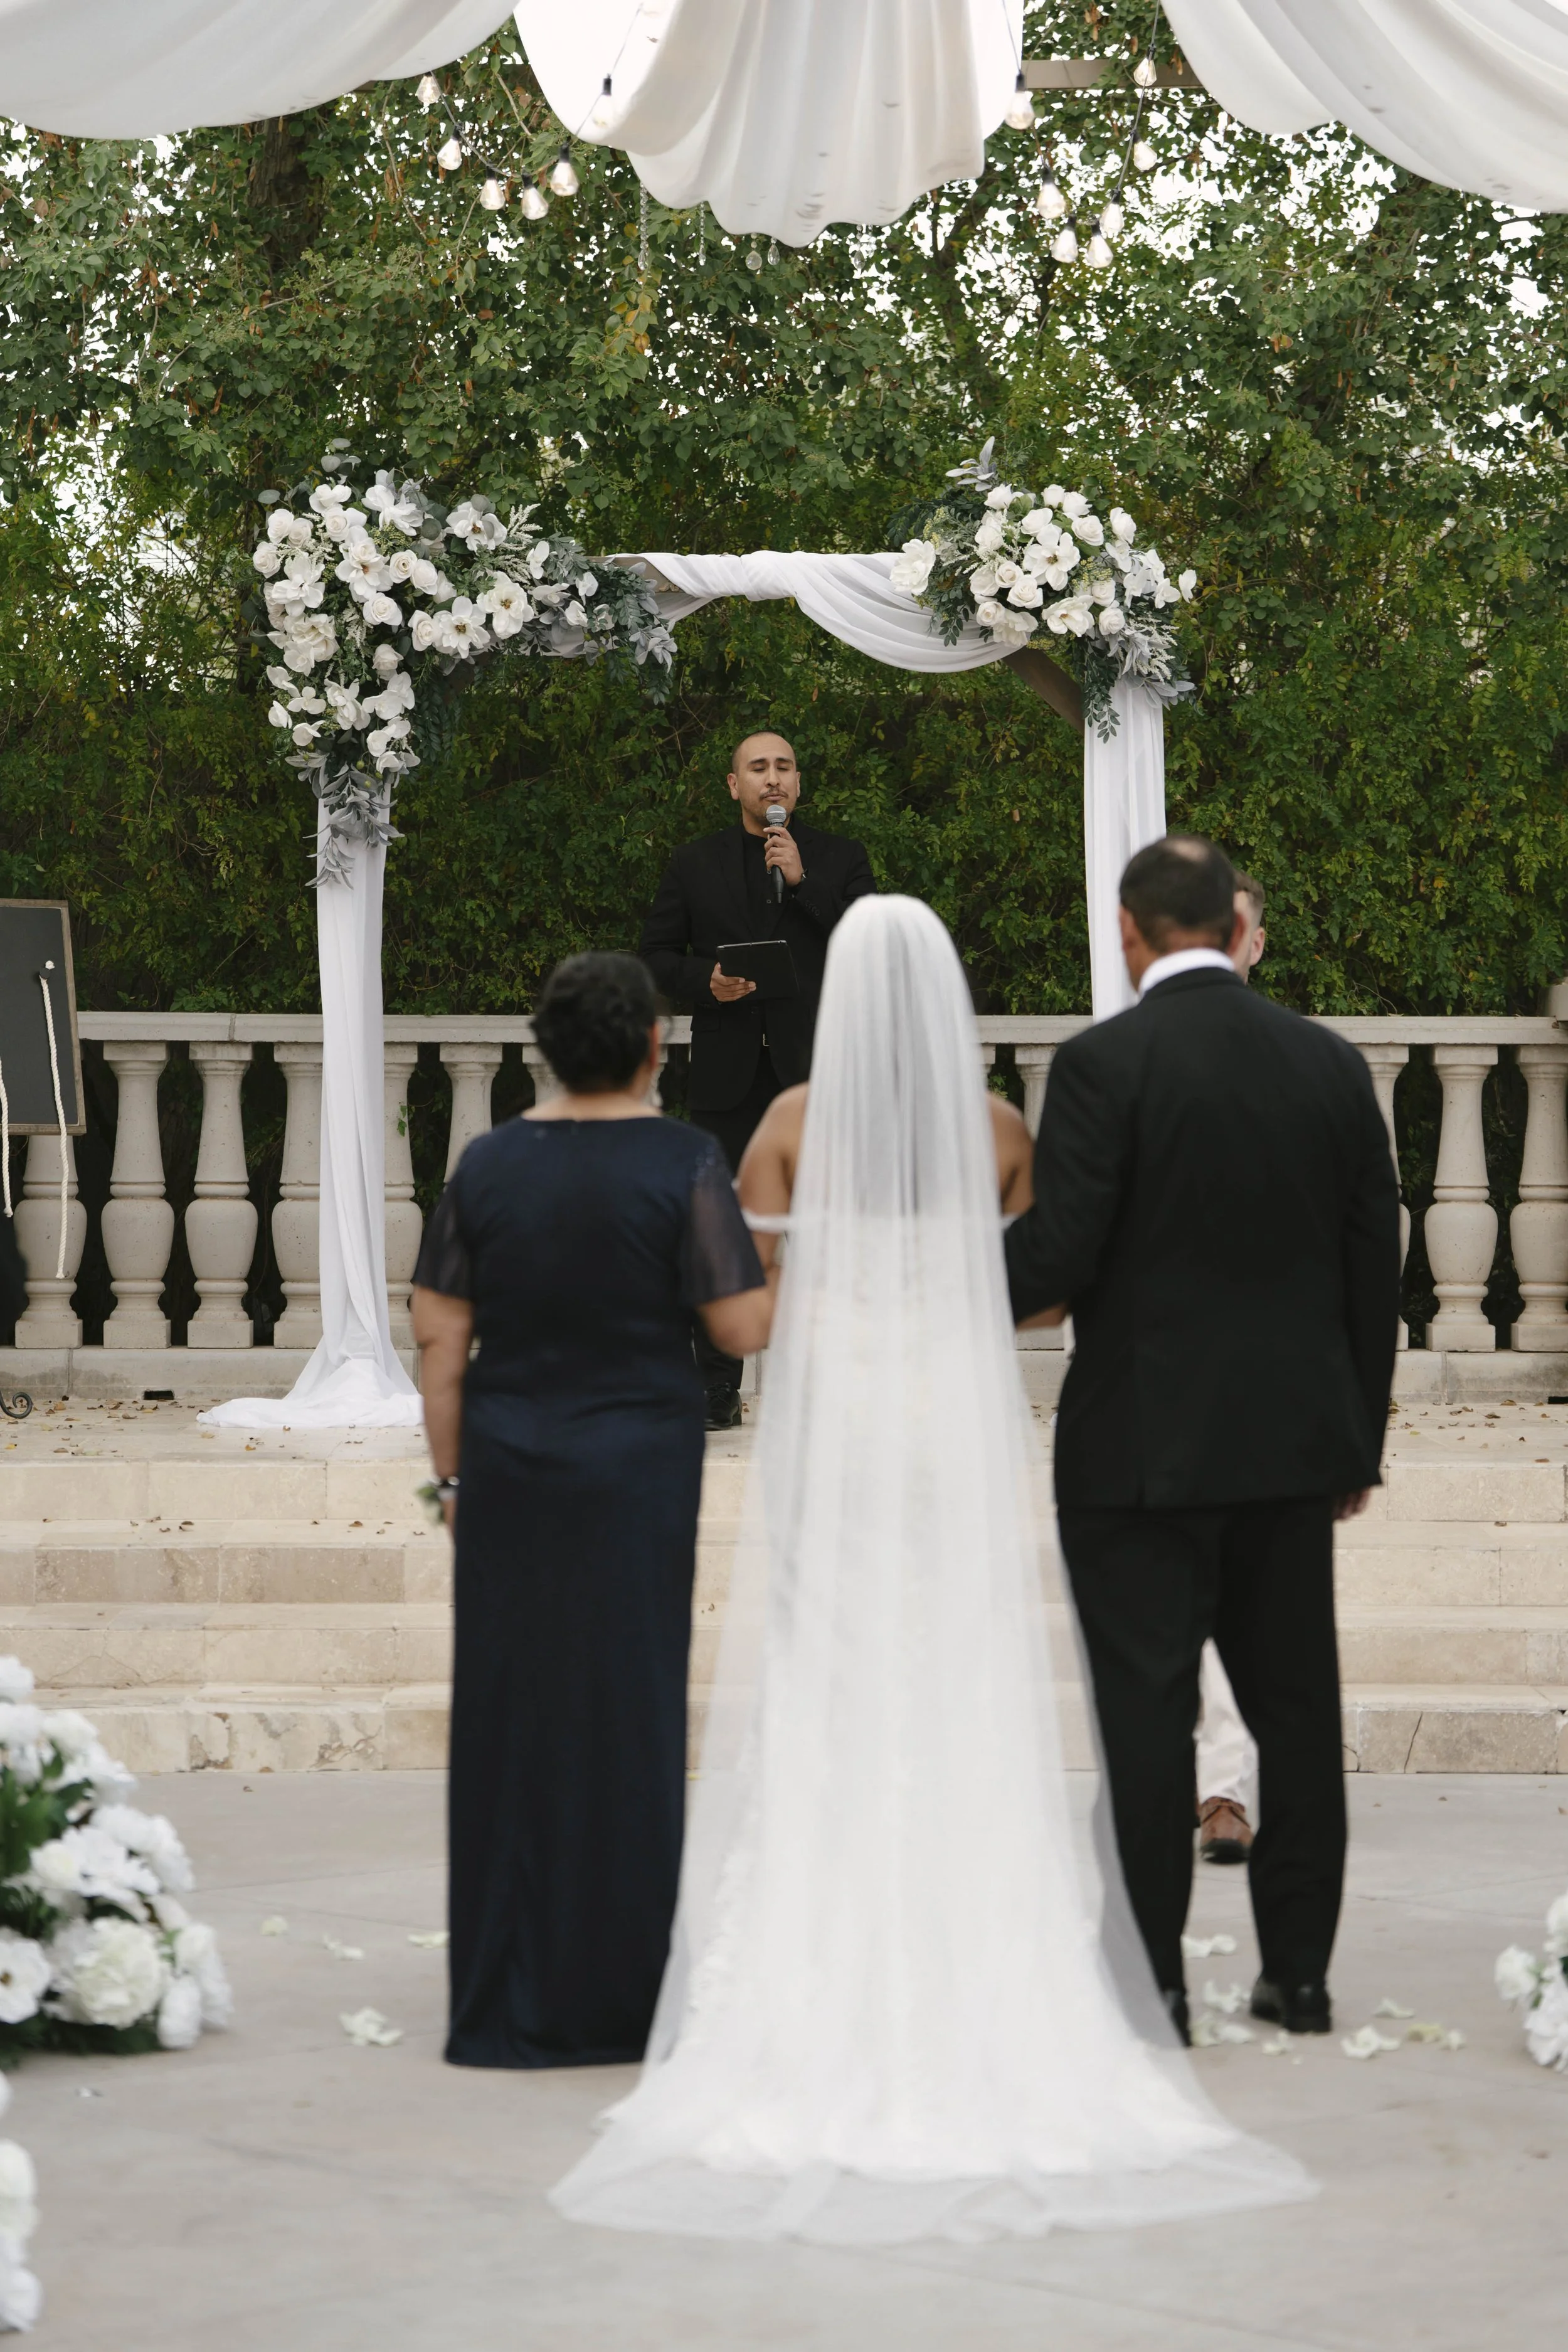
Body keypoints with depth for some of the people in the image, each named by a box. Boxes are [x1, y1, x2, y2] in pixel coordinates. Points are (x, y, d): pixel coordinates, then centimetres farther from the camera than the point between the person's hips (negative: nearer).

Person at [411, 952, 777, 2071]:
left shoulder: (488, 1163, 2)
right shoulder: (683, 1161, -9)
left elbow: (440, 1337, 3)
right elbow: (744, 1327, -11)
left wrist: (455, 1475, 10)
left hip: (507, 1474, 3)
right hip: (640, 1470, -3)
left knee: (510, 1715, 10)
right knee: (633, 1714, 6)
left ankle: (507, 2001, 16)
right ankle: (622, 1993, 12)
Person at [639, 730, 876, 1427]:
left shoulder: (840, 859, 9)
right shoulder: (695, 864, 11)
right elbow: (656, 957, 11)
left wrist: (804, 881, -10)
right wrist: (706, 982, -10)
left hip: (815, 1071, -1)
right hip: (728, 1074, 1)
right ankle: (717, 1387, 8)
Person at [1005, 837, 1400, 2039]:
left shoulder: (1105, 1063, -11)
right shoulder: (1332, 1061, 4)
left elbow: (1059, 1253, -15)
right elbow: (1376, 1263, 7)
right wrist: (1361, 1435, 15)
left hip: (1142, 1445, -4)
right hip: (1294, 1442, 5)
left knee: (1148, 1711, 0)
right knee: (1296, 1704, 11)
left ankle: (1151, 1976, 3)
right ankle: (1300, 1971, 16)